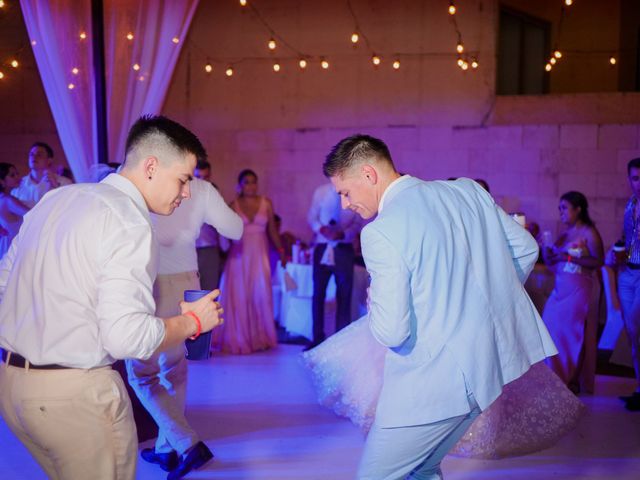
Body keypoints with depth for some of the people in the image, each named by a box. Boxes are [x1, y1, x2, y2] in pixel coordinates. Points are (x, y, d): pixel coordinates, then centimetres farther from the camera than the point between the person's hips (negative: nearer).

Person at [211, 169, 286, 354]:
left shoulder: (266, 203, 5)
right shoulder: (234, 205, 2)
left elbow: (272, 230, 9)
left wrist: (281, 250, 5)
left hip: (259, 255, 1)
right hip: (238, 255, -1)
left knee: (260, 295, 0)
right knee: (238, 295, 1)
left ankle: (259, 337, 11)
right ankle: (238, 338, 9)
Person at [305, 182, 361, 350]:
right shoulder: (321, 191, 2)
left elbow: (358, 223, -3)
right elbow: (311, 217, 5)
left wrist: (342, 234, -22)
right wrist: (321, 229, -16)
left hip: (344, 249, -1)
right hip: (322, 248, 1)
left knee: (344, 296, 3)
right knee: (318, 294, 5)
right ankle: (317, 338, 14)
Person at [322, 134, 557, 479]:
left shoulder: (380, 233, -18)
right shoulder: (468, 190, 4)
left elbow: (391, 331, -20)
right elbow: (525, 247, 12)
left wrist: (374, 301, 2)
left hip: (434, 379, -8)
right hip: (492, 359, 8)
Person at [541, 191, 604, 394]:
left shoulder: (589, 233, -6)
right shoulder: (564, 234, 14)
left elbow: (598, 261, -13)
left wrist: (569, 257, -17)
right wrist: (548, 255, -2)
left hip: (578, 290, -7)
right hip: (559, 289, 7)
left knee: (573, 335, -3)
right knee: (553, 333, 4)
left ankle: (573, 382, 7)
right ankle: (557, 380, 13)